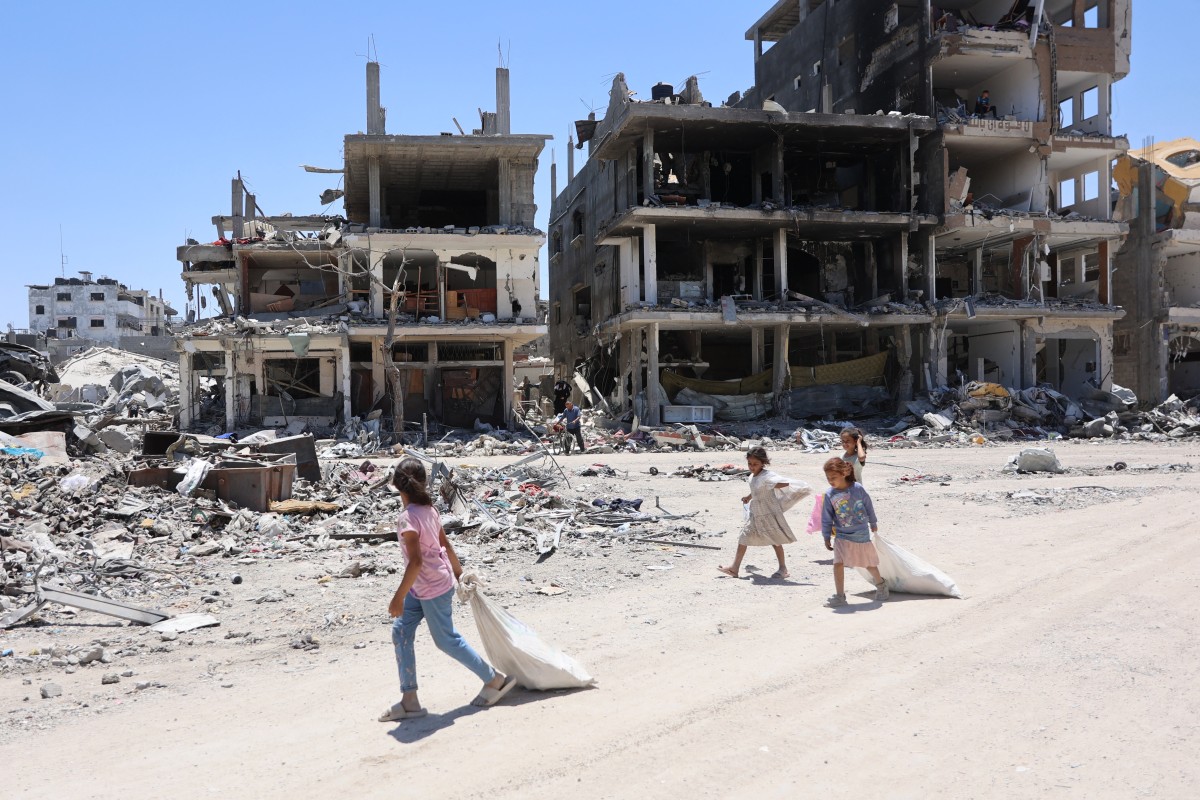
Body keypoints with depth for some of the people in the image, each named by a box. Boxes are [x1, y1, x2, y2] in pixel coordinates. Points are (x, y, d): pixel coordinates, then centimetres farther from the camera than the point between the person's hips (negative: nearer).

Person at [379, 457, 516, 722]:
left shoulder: (408, 517, -23)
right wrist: (459, 574, 22)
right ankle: (409, 701, 11)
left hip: (431, 588, -9)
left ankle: (495, 680, 21)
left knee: (446, 640, 6)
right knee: (400, 632, 8)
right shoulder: (428, 509, 1)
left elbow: (416, 562, -27)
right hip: (422, 587, 9)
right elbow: (446, 545, 10)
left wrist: (399, 598, -22)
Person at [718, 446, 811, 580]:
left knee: (775, 541, 5)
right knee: (743, 538, 5)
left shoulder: (767, 476, -21)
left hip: (769, 513, -8)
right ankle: (735, 567, 8)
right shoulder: (752, 477, 6)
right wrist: (749, 497, 38)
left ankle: (783, 568, 20)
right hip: (755, 514, 8)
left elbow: (784, 483, -34)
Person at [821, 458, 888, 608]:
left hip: (862, 534, -1)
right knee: (838, 563, -15)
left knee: (869, 563, 14)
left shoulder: (857, 488, -14)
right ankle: (839, 596, -4)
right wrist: (826, 538, 3)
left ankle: (880, 584, 43)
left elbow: (868, 506, 3)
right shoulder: (830, 495, -10)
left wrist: (873, 523, 15)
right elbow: (826, 518, -1)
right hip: (842, 536, 1)